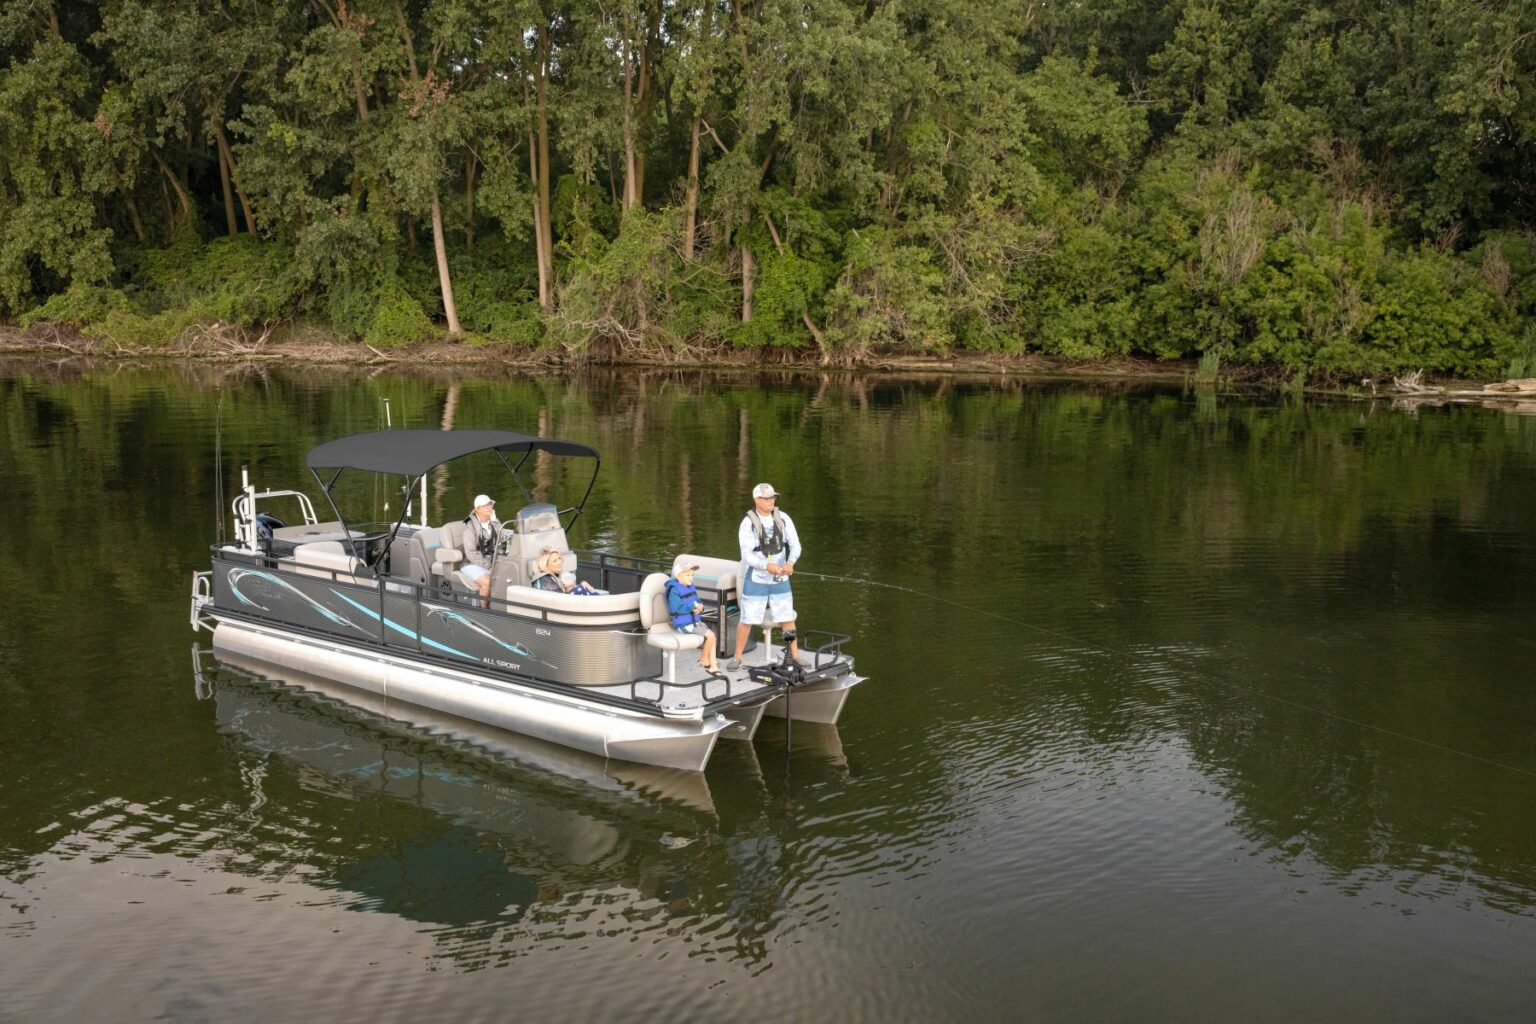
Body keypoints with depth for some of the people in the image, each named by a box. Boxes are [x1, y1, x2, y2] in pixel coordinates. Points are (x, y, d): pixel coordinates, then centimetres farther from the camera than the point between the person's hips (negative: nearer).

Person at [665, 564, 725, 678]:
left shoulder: (691, 588, 9)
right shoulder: (674, 590, -17)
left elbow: (698, 602, 13)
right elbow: (677, 608, -25)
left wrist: (700, 607, -11)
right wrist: (693, 606, -25)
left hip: (695, 621, 9)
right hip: (684, 624, -9)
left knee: (712, 636, 0)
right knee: (710, 635, -15)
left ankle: (713, 667, 3)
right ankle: (704, 660, 7)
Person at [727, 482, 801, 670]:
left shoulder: (783, 518, -6)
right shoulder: (748, 523, -16)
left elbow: (795, 545, -10)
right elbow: (747, 555, -21)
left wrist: (790, 563, -32)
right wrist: (767, 566, -39)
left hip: (779, 579, 3)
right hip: (756, 579, -3)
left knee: (787, 618, 8)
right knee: (747, 620, 2)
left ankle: (795, 656, 20)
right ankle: (737, 657, 17)